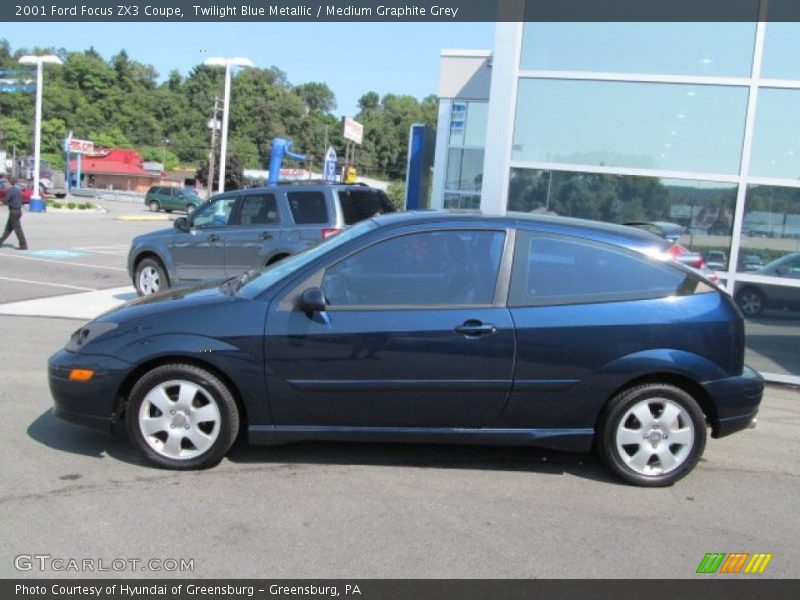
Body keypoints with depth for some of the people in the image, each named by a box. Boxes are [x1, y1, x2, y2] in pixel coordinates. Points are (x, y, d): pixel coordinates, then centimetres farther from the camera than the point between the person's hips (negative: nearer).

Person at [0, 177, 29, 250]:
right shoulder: (18, 190, 12)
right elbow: (21, 200, 16)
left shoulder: (10, 190, -14)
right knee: (8, 228, 15)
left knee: (17, 229, -6)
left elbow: (6, 201, -15)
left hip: (14, 212, -9)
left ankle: (23, 245, -6)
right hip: (18, 210, 9)